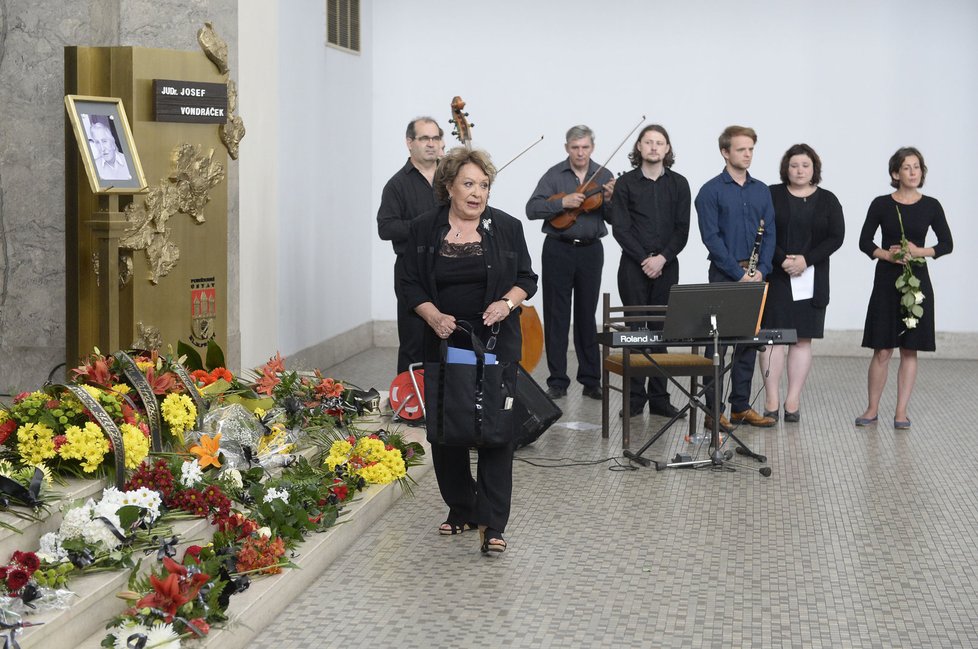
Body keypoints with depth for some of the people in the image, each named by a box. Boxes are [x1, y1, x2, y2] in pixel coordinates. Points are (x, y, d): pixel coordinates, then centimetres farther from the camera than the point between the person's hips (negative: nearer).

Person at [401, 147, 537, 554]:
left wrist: (508, 302, -13)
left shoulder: (506, 227, 2)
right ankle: (460, 510, 23)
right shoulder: (424, 229, 3)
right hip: (444, 343, 2)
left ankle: (492, 524, -7)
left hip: (495, 343, -1)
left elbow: (527, 278, 7)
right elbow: (410, 284, 4)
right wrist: (434, 315, -13)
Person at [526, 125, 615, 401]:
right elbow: (532, 209, -10)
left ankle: (591, 380, 14)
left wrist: (609, 200, -17)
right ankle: (557, 381, 8)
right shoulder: (554, 175, -1)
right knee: (556, 316, 1)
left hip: (591, 251, 1)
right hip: (558, 250, -1)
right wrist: (562, 202, -22)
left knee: (587, 316, 8)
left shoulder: (603, 176, 4)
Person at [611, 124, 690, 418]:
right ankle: (635, 397, 4)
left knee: (661, 330, 3)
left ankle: (659, 397, 7)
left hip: (666, 267, 2)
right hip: (634, 267, -1)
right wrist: (644, 258, -11)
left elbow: (682, 229, 3)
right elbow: (620, 228, -3)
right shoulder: (626, 183, 3)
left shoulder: (678, 184, 8)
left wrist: (662, 258, -10)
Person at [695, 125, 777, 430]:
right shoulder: (711, 191, -4)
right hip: (724, 275, -5)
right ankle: (714, 410, 0)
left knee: (748, 342, 8)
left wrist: (761, 270, -5)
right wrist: (738, 273, -14)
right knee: (717, 342, -3)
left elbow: (769, 233, 9)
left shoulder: (761, 190, 11)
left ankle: (741, 406, 15)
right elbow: (711, 237, -10)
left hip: (754, 277, 5)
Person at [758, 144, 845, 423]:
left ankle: (793, 402, 5)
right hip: (775, 276, -2)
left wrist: (806, 259, -12)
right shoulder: (771, 195, 3)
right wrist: (782, 260, -16)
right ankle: (772, 402, -3)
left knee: (802, 338, 1)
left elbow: (836, 237, 0)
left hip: (811, 279, 2)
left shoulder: (827, 200, 8)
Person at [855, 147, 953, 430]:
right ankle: (872, 409, 11)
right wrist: (886, 255, -14)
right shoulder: (881, 204, 0)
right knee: (882, 350, -1)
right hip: (886, 281, -1)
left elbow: (947, 244, 4)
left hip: (917, 281, 1)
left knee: (909, 350, 3)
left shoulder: (930, 206, 3)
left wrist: (920, 252, -12)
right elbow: (865, 241, 2)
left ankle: (901, 411, 9)